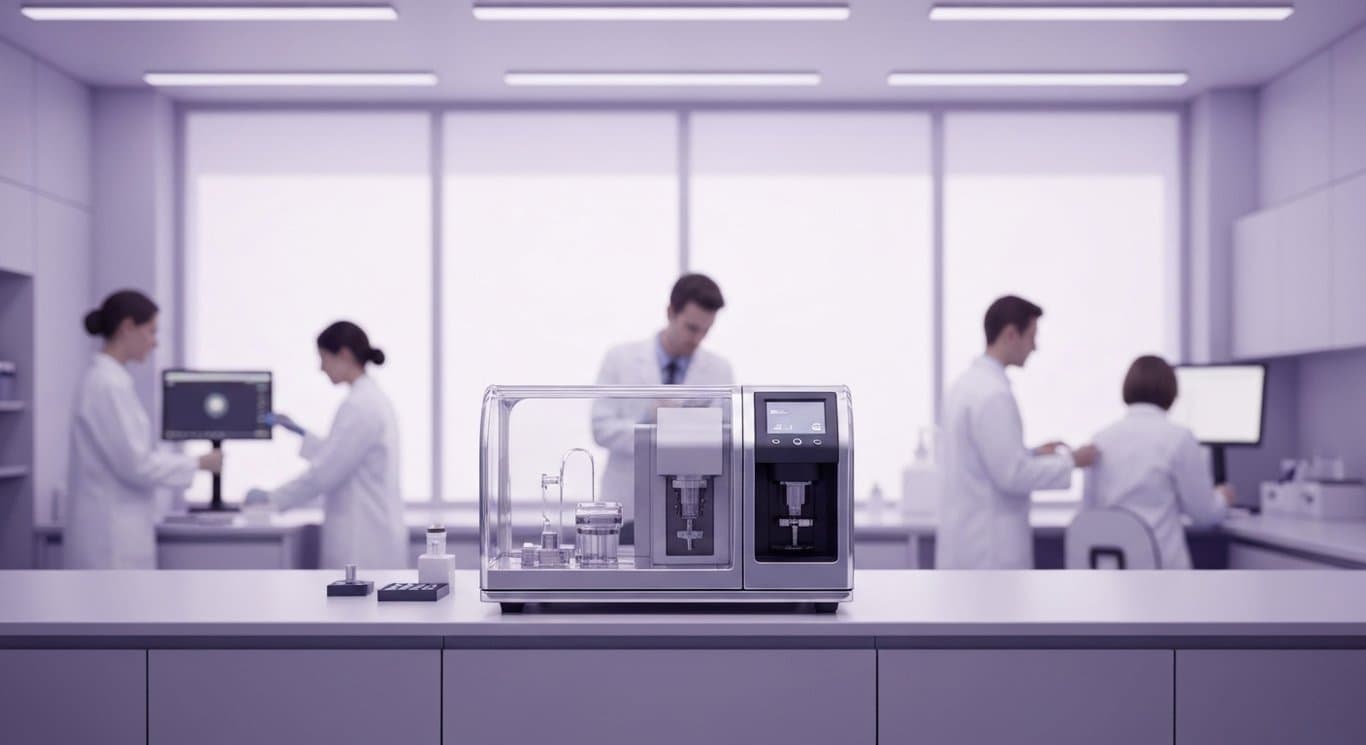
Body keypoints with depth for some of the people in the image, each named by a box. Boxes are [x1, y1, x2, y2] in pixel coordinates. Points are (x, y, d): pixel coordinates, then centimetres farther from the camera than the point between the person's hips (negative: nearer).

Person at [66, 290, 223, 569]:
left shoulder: (105, 378, 13)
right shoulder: (110, 383, -17)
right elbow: (134, 464, -19)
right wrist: (198, 463, -8)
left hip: (113, 530, 10)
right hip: (112, 535, -10)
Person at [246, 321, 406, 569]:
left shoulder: (359, 405, -17)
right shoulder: (371, 399, 14)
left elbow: (325, 472, -17)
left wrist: (271, 497, -5)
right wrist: (300, 433, 27)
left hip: (363, 542, -10)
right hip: (372, 537, 10)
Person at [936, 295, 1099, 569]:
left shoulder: (967, 384, 11)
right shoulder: (992, 393, -19)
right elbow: (1011, 475, -20)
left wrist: (1033, 454, 14)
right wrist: (1070, 461, -9)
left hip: (967, 541, 10)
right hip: (989, 547, -10)